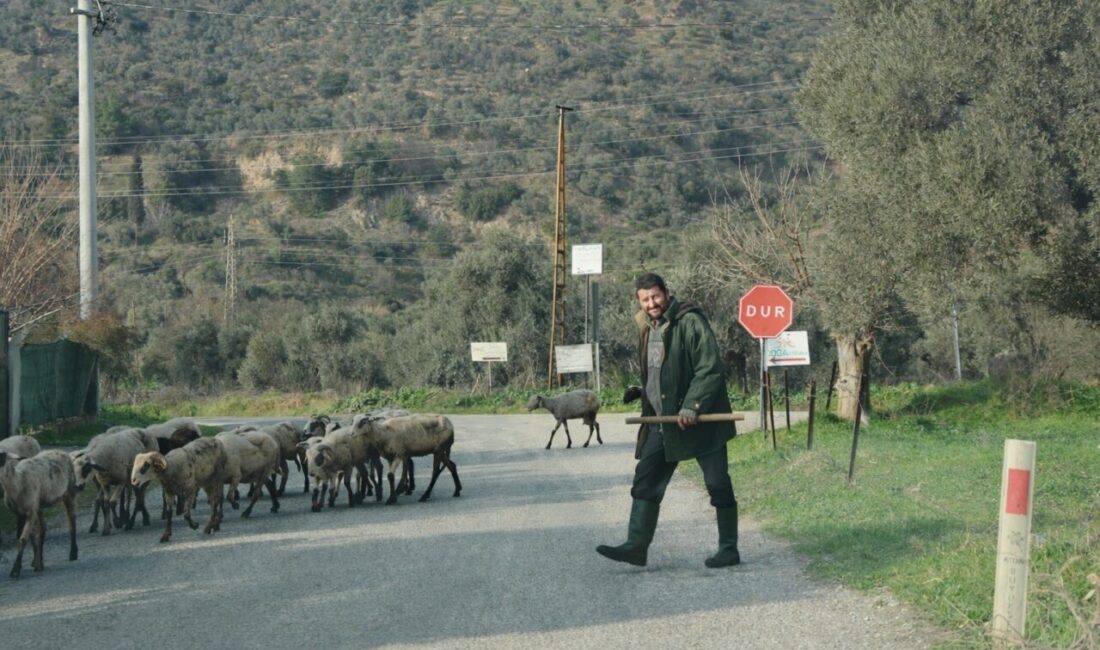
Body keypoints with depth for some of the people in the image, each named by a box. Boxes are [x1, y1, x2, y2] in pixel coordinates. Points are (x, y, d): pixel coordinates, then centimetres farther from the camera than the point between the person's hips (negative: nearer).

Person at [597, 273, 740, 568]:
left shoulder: (690, 322, -13)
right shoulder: (647, 327, 12)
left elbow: (711, 369, -19)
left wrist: (692, 407, -23)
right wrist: (642, 391, 11)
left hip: (700, 420, -8)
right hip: (663, 420, 8)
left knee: (718, 484, 0)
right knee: (646, 479, 2)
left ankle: (729, 549, 9)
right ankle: (636, 545, 3)